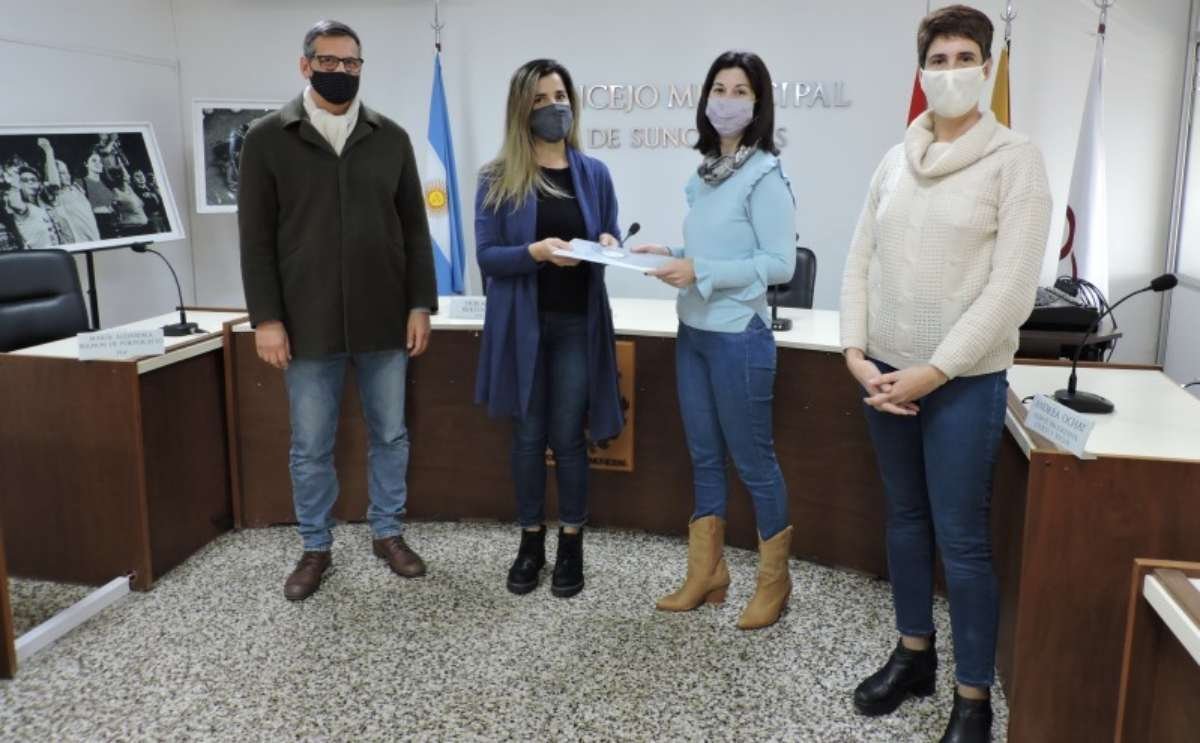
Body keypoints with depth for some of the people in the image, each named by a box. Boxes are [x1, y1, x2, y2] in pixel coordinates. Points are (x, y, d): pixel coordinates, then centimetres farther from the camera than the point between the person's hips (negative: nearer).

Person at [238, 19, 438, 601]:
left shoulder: (390, 137, 6)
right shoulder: (267, 139, 1)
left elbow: (414, 228, 7)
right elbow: (256, 237, -1)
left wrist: (420, 304, 1)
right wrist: (266, 317, -7)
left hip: (383, 321, 2)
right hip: (308, 325, -1)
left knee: (390, 434, 11)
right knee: (310, 446, 7)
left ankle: (388, 533, 28)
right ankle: (316, 548, 24)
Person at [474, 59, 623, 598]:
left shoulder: (594, 174, 5)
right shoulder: (497, 179, -2)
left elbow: (610, 239, 11)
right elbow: (486, 256, -6)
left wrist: (607, 243, -12)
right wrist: (535, 252, -23)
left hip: (578, 323, 1)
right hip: (521, 324, -1)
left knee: (569, 436, 6)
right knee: (528, 435, 9)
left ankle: (571, 545, 20)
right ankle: (530, 542, 24)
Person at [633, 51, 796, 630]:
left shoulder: (765, 175, -13)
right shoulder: (706, 172, 9)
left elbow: (780, 264, -16)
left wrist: (698, 272, -20)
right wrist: (670, 254, 2)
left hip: (738, 337, -8)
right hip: (693, 333, 8)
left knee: (752, 460, 5)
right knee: (704, 458, 14)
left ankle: (774, 580, 23)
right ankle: (706, 575, 28)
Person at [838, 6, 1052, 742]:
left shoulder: (1016, 158, -7)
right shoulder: (896, 160, 7)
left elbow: (1012, 291, -13)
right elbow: (860, 262, 8)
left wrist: (933, 372, -16)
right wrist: (856, 352, -5)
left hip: (964, 382, -5)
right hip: (885, 374, 5)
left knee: (962, 539, 1)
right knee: (905, 518, 15)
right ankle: (914, 653, 33)